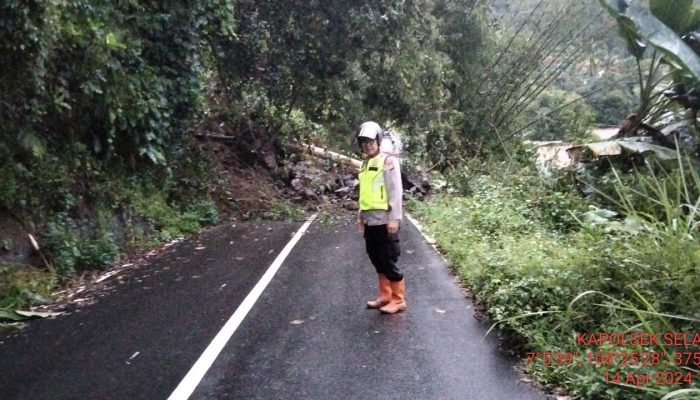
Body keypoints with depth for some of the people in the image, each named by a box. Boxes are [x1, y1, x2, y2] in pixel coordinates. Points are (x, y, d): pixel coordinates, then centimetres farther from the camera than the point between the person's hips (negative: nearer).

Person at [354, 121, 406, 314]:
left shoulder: (388, 161, -9)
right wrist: (360, 215, 19)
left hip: (384, 220, -8)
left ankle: (398, 300, 10)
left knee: (388, 261, -2)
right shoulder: (365, 164, 14)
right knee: (376, 259, 14)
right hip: (369, 220, 8)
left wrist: (394, 218, -18)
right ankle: (385, 296, 26)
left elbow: (396, 191, -14)